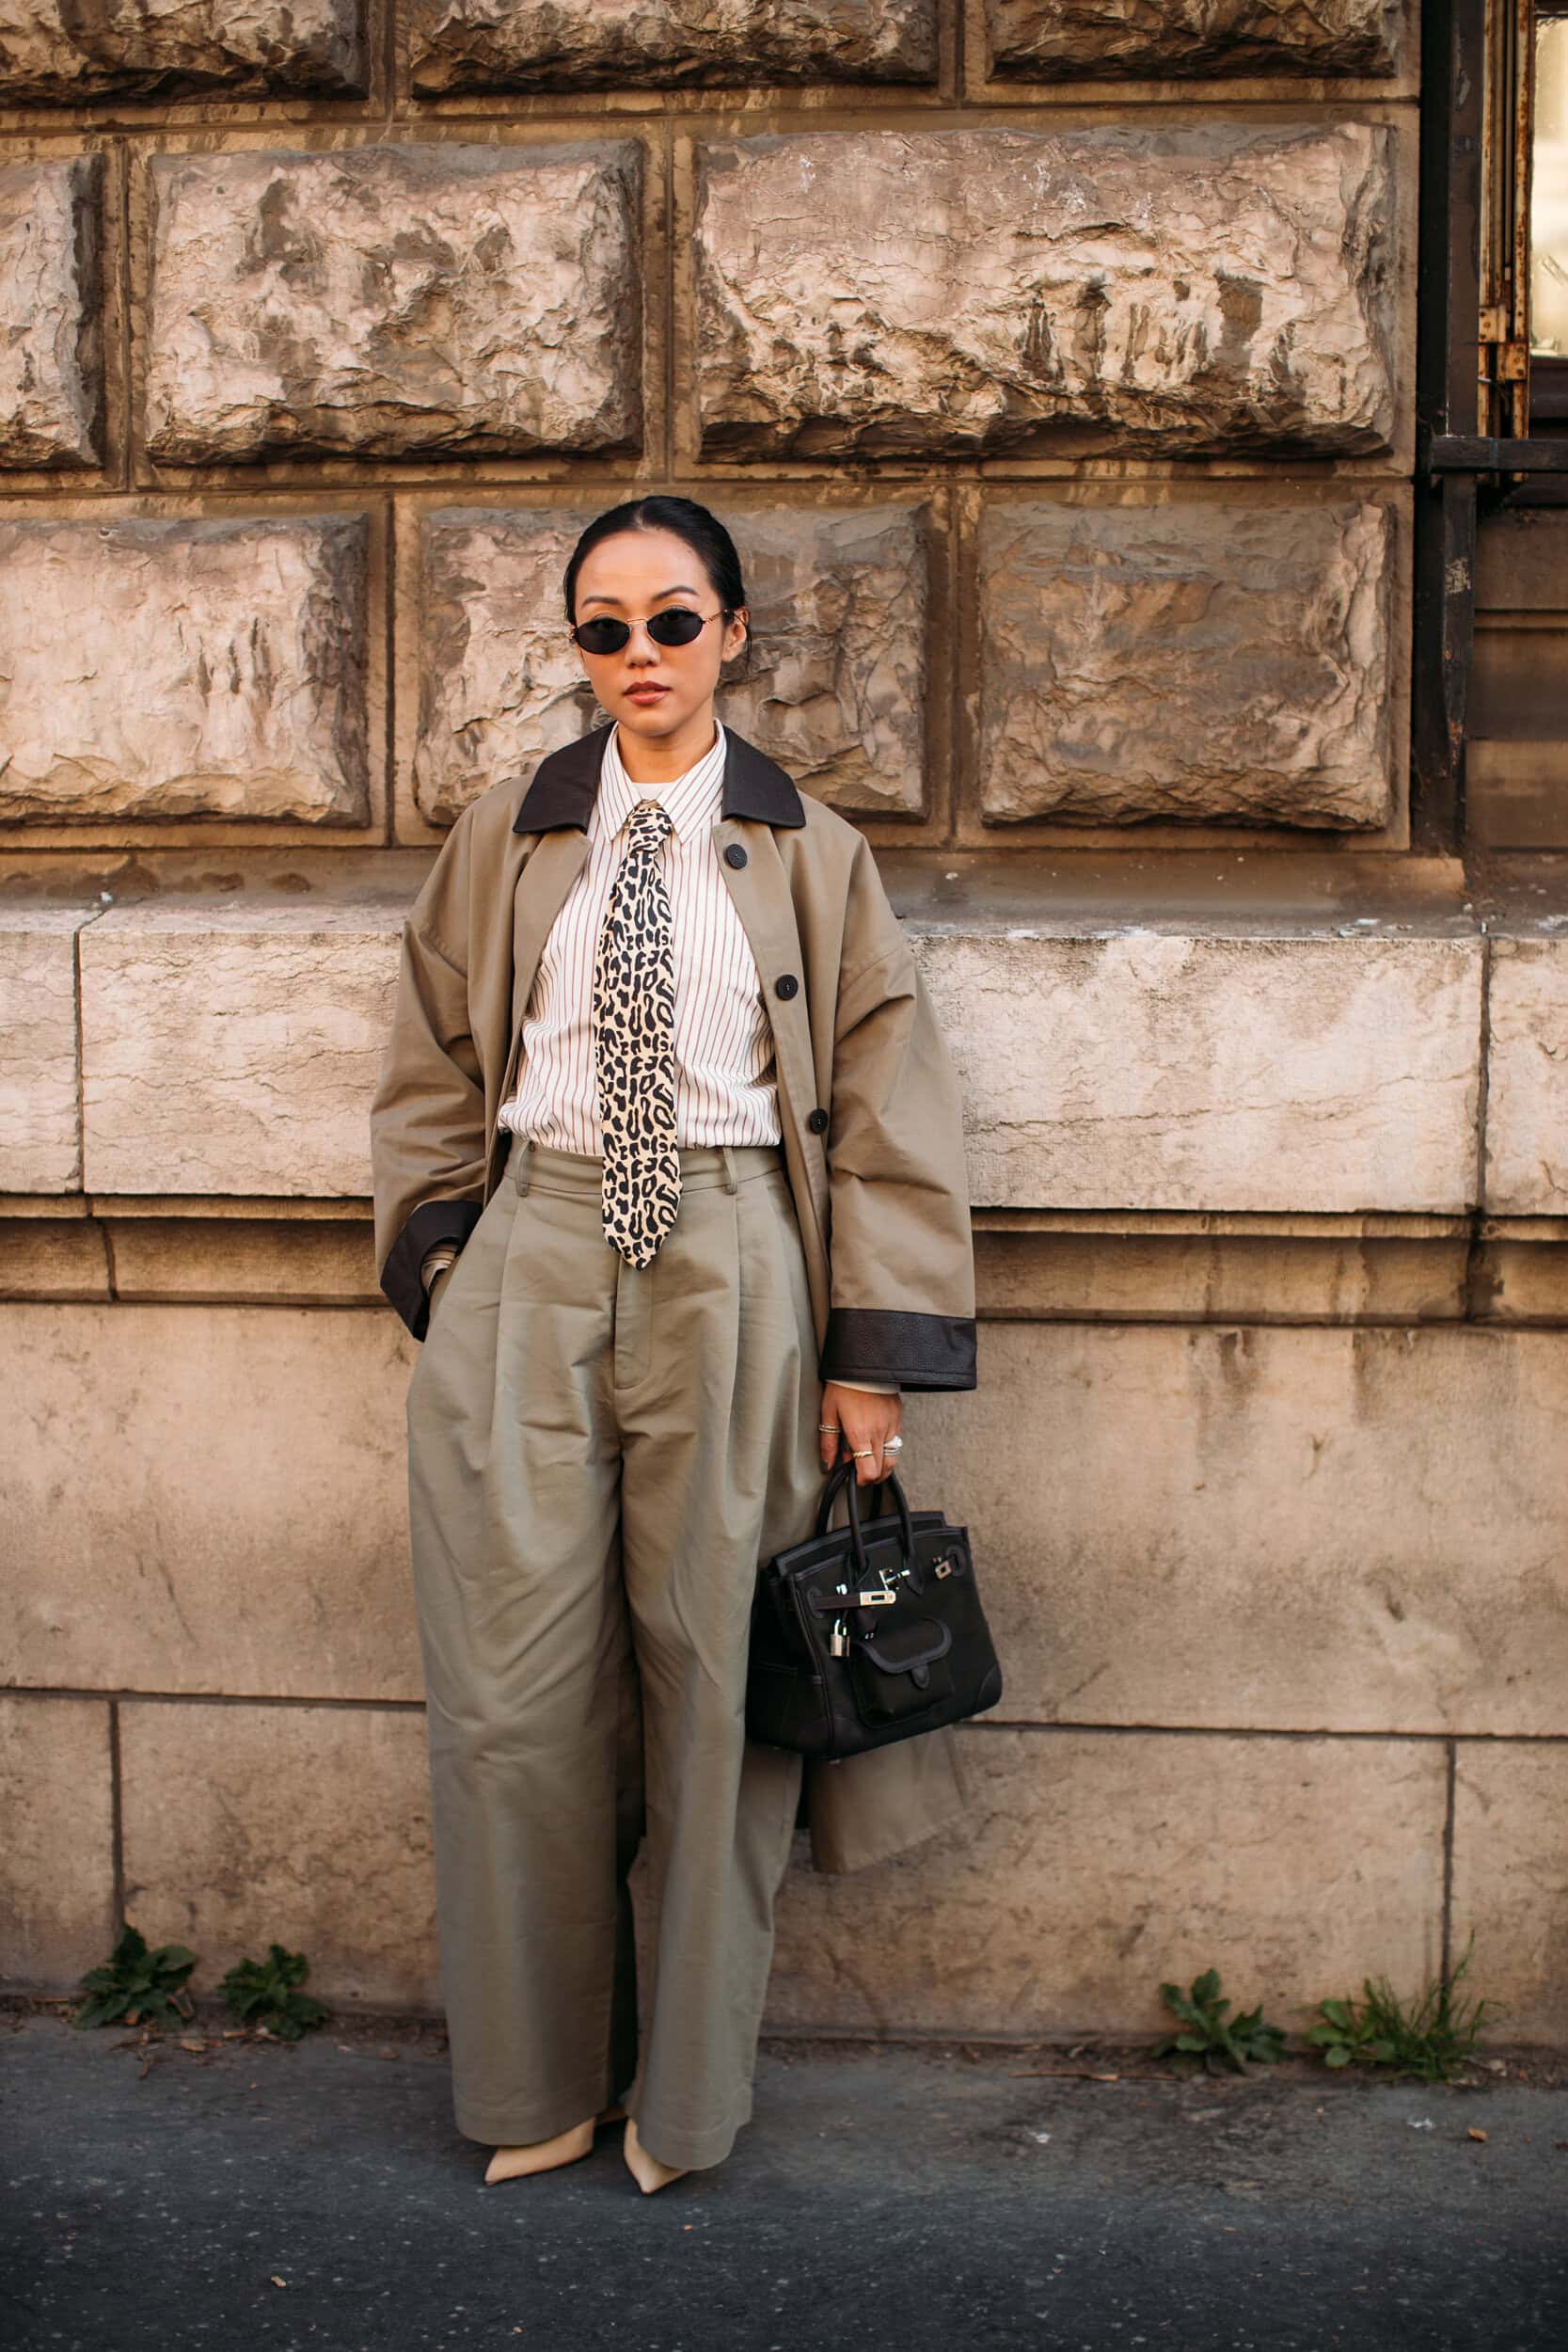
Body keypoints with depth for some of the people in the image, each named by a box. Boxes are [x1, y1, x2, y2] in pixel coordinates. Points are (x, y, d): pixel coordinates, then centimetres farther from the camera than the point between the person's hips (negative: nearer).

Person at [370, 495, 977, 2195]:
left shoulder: (811, 856, 7)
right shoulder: (504, 841, 11)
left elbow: (887, 1112, 4)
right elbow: (430, 1079, 17)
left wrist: (870, 1356, -2)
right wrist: (443, 1265, 5)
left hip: (730, 1276, -1)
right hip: (529, 1263, 1)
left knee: (714, 1673, 4)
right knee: (519, 1682, 2)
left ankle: (686, 2088, 23)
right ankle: (535, 2076, 22)